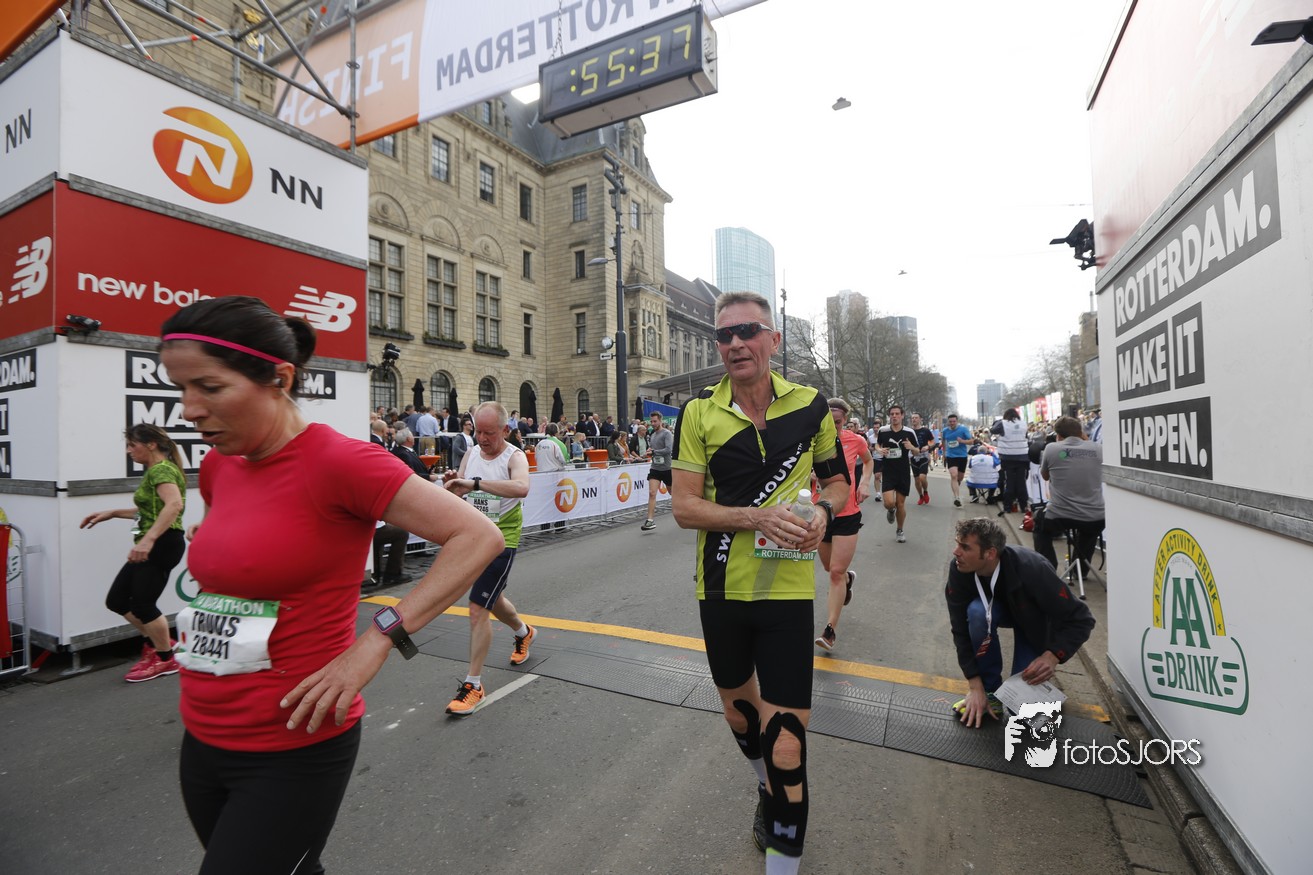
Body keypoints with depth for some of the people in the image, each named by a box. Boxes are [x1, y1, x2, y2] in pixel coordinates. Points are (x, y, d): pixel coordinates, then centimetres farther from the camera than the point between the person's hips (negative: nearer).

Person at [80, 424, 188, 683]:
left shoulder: (161, 469, -15)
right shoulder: (156, 470, 18)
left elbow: (174, 504, -32)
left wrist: (147, 540, -37)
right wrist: (112, 513, 21)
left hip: (161, 545, -10)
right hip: (152, 546, 10)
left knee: (142, 603, -2)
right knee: (116, 600, 14)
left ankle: (165, 659, 15)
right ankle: (157, 642, 27)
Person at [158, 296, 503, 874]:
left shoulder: (335, 461, -22)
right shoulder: (218, 465, 1)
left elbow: (478, 536, -26)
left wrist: (378, 637, -28)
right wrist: (204, 626, 8)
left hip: (293, 750, -7)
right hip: (203, 738, 8)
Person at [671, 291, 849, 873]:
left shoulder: (810, 405, -2)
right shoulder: (698, 412, -6)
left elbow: (837, 481, 10)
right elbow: (684, 506, -9)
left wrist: (823, 511, -12)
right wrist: (758, 517, -22)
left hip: (787, 589, -1)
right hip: (720, 589, 2)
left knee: (785, 733, -1)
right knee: (737, 704, 23)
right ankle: (767, 788, 55)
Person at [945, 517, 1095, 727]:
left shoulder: (1032, 571, -38)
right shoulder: (959, 570, -31)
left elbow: (1081, 619, -26)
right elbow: (961, 630, -25)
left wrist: (1052, 656, -40)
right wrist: (976, 687, -27)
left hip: (1035, 619, -2)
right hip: (997, 608, 2)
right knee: (977, 612, -36)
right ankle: (990, 692, -15)